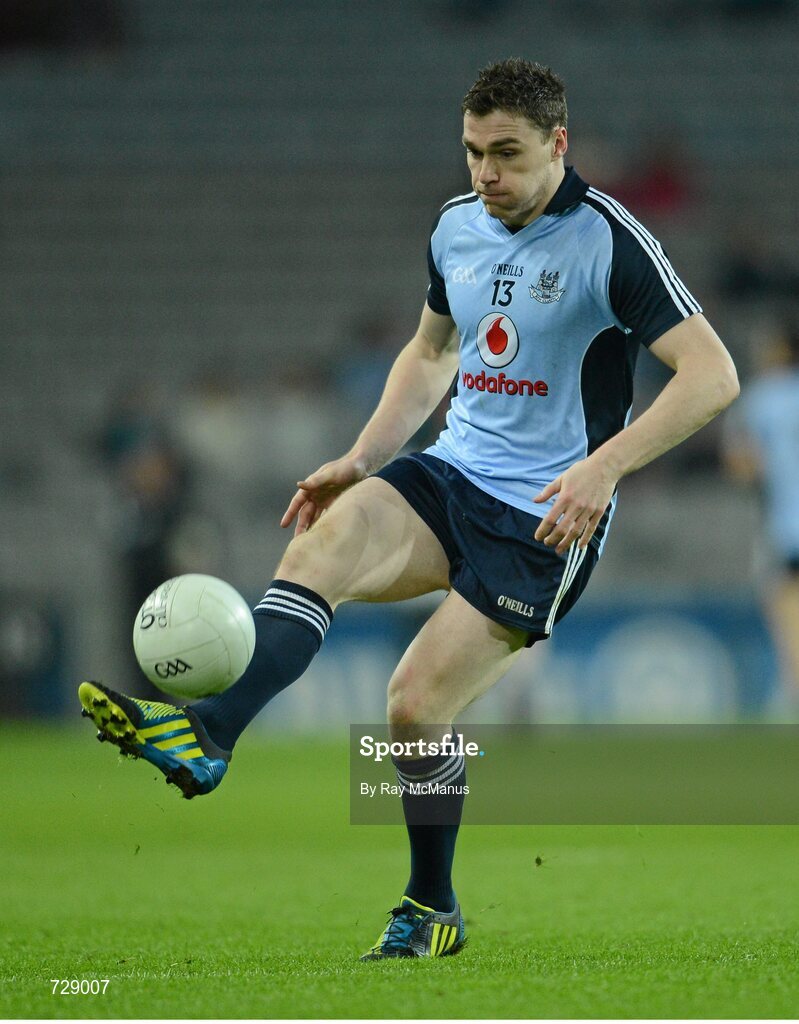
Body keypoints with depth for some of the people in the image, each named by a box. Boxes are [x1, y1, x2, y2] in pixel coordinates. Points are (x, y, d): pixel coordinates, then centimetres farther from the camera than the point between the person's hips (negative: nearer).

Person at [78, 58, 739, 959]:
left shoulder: (607, 241, -13)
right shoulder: (456, 227, 8)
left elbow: (712, 373, -18)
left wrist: (606, 466, -28)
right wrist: (361, 460, 12)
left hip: (545, 513, -6)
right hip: (453, 472, 6)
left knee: (416, 703, -11)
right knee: (326, 537, -26)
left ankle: (431, 911, 13)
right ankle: (206, 734, -42)